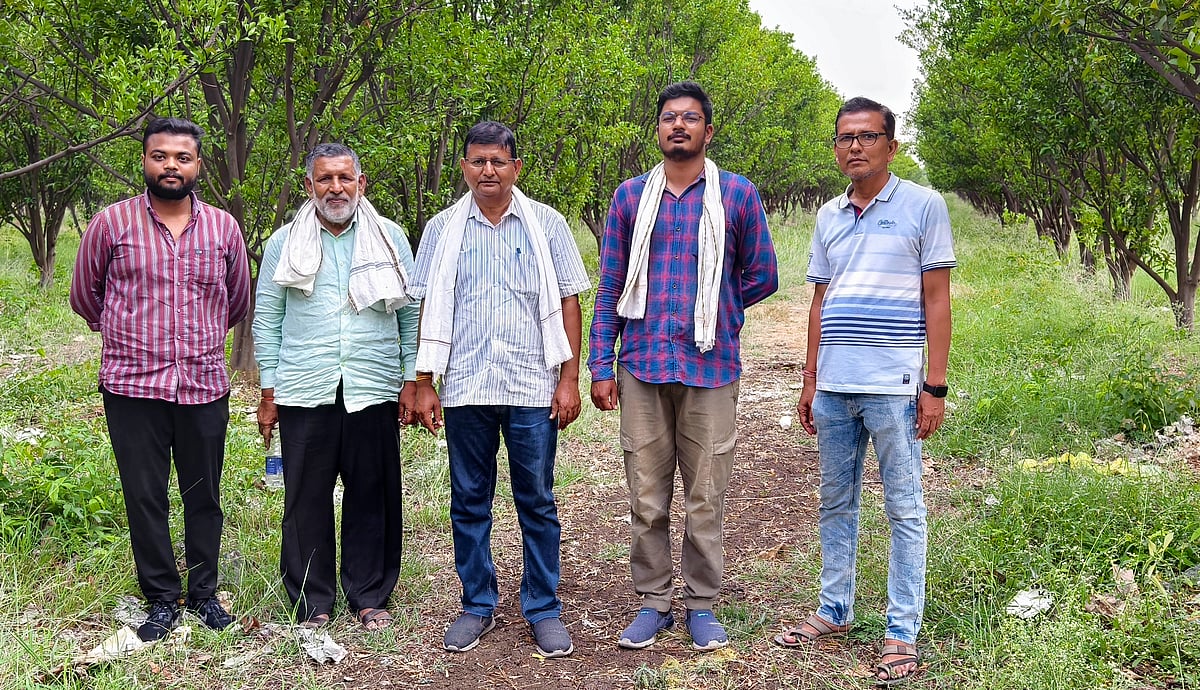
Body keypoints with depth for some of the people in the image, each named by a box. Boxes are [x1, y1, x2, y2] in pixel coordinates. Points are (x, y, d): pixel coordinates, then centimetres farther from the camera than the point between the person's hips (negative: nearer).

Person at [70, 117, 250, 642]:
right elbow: (84, 295, 12)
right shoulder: (112, 223, -1)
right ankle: (162, 598, 20)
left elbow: (238, 301, 20)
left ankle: (204, 593, 25)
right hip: (132, 387, -1)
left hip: (204, 387, 2)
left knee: (204, 496, 9)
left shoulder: (224, 227, 5)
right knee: (144, 498, 5)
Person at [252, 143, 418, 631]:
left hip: (374, 390, 0)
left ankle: (369, 596, 19)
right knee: (307, 498, 4)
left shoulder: (389, 238, 7)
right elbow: (267, 321, 9)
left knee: (372, 496, 5)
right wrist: (268, 393, 4)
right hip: (304, 391, 0)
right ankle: (312, 600, 18)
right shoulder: (284, 243, 7)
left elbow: (411, 313, 9)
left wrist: (411, 380, 4)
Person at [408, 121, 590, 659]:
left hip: (533, 389, -1)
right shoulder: (442, 230, 7)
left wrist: (569, 378, -3)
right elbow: (430, 312, 8)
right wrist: (424, 385, 4)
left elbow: (568, 303, 4)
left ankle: (543, 608, 18)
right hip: (465, 388, 1)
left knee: (537, 502, 5)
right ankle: (477, 605, 23)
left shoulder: (546, 225, 4)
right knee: (469, 502, 9)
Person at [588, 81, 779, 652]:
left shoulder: (737, 195, 5)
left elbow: (761, 277, 12)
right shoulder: (630, 196, 9)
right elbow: (610, 286, 9)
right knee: (646, 498, 7)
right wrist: (600, 365, 3)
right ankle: (653, 602, 19)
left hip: (710, 367, -1)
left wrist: (707, 310, 10)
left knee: (705, 498, 5)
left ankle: (701, 604, 18)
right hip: (641, 368, 2)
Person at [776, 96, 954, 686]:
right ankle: (835, 610, 26)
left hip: (893, 386, -5)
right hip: (833, 387, 5)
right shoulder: (828, 217, 13)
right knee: (836, 503, 13)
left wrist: (935, 386, -9)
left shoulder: (922, 206, -1)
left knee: (904, 509, 2)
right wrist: (809, 382, 13)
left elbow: (936, 300, -4)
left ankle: (902, 633, 10)